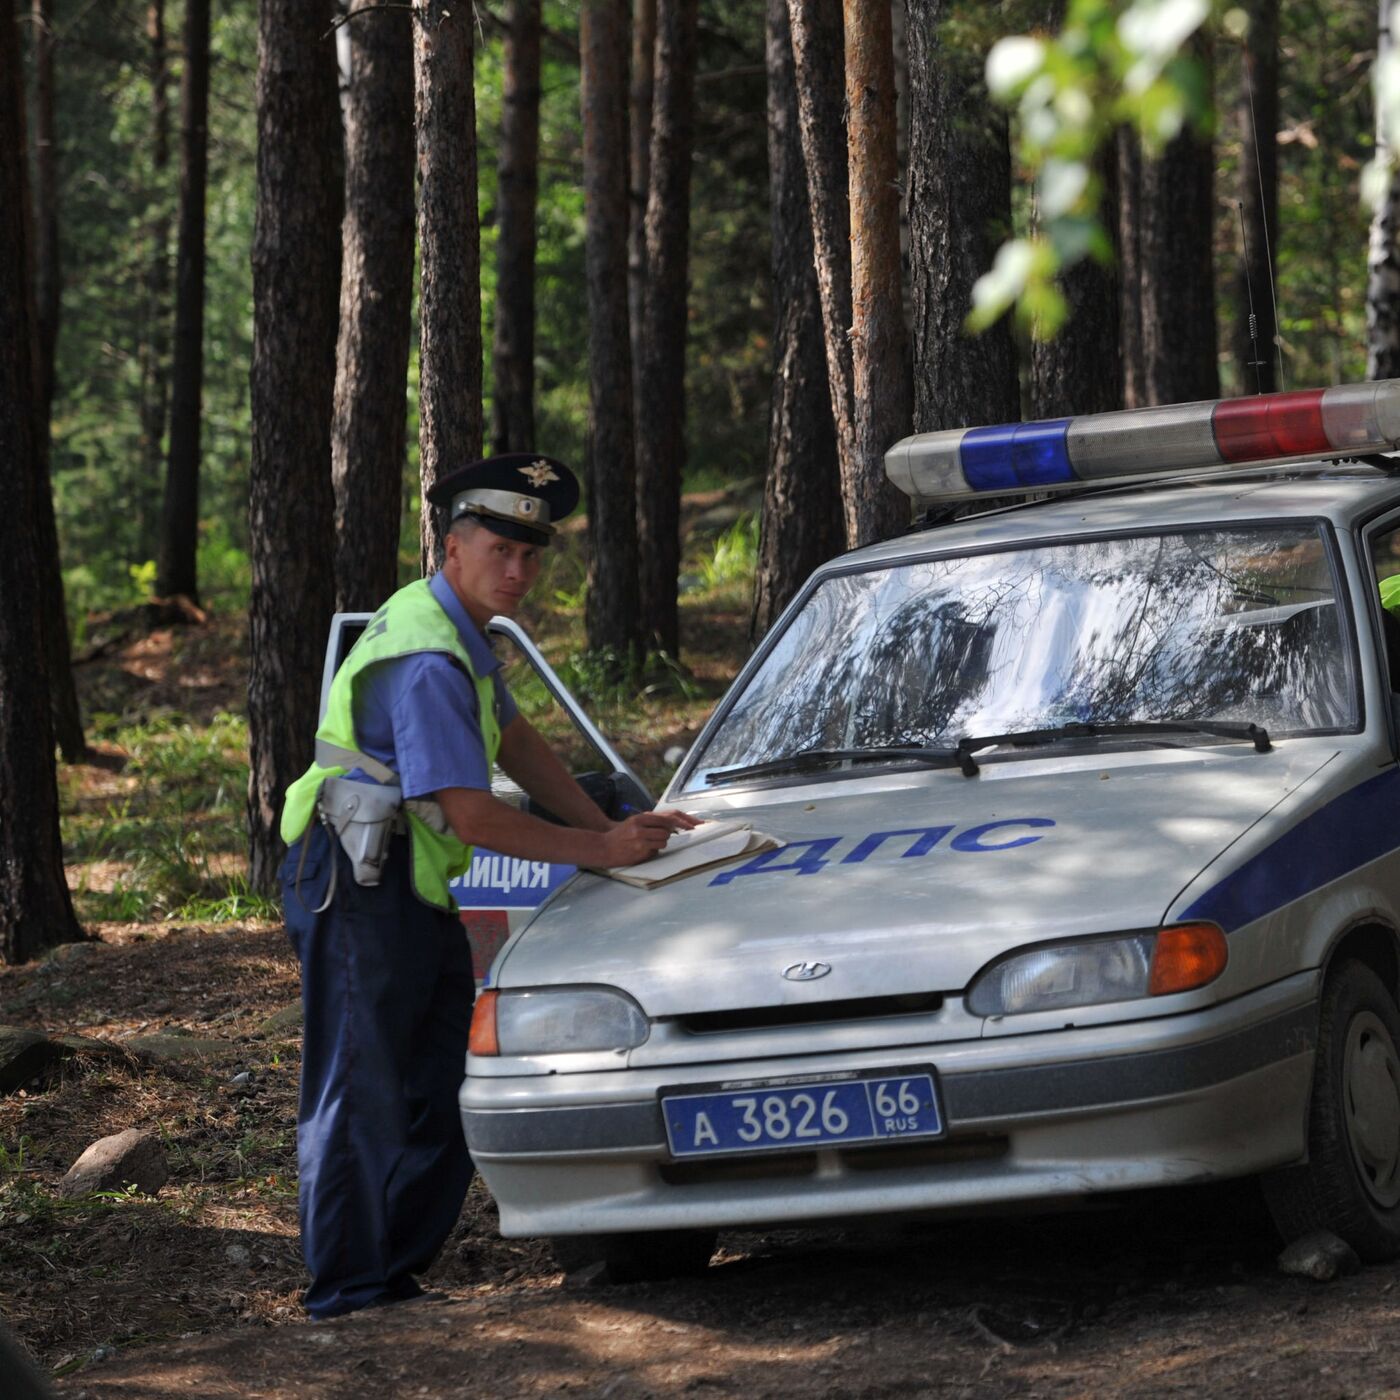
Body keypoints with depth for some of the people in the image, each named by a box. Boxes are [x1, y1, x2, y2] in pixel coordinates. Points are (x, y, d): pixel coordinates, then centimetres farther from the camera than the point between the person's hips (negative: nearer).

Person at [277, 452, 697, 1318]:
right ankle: (351, 1295, -1)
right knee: (361, 1093, -6)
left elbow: (516, 742, 19)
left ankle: (400, 1271, 17)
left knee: (444, 1086, 11)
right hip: (359, 883, -10)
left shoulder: (460, 631, 11)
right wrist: (598, 851, -15)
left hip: (414, 887, 10)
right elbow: (472, 817, -22)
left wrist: (610, 827, 9)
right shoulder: (427, 660, -22)